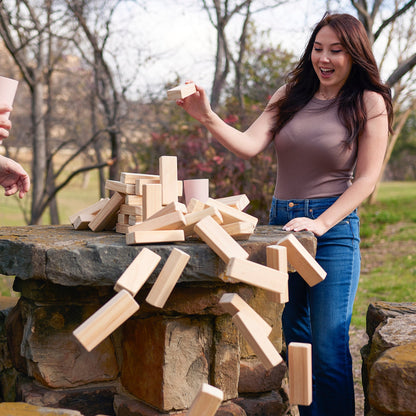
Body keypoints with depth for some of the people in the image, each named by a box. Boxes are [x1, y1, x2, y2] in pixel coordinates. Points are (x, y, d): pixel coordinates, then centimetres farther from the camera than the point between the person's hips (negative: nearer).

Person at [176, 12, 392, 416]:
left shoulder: (369, 103, -3)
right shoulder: (291, 95, 8)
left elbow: (366, 178, -6)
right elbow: (248, 145, -4)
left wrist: (320, 223, -15)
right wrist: (208, 118, -20)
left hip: (333, 230, -5)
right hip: (281, 224, 5)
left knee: (328, 351, -6)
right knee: (296, 344, 15)